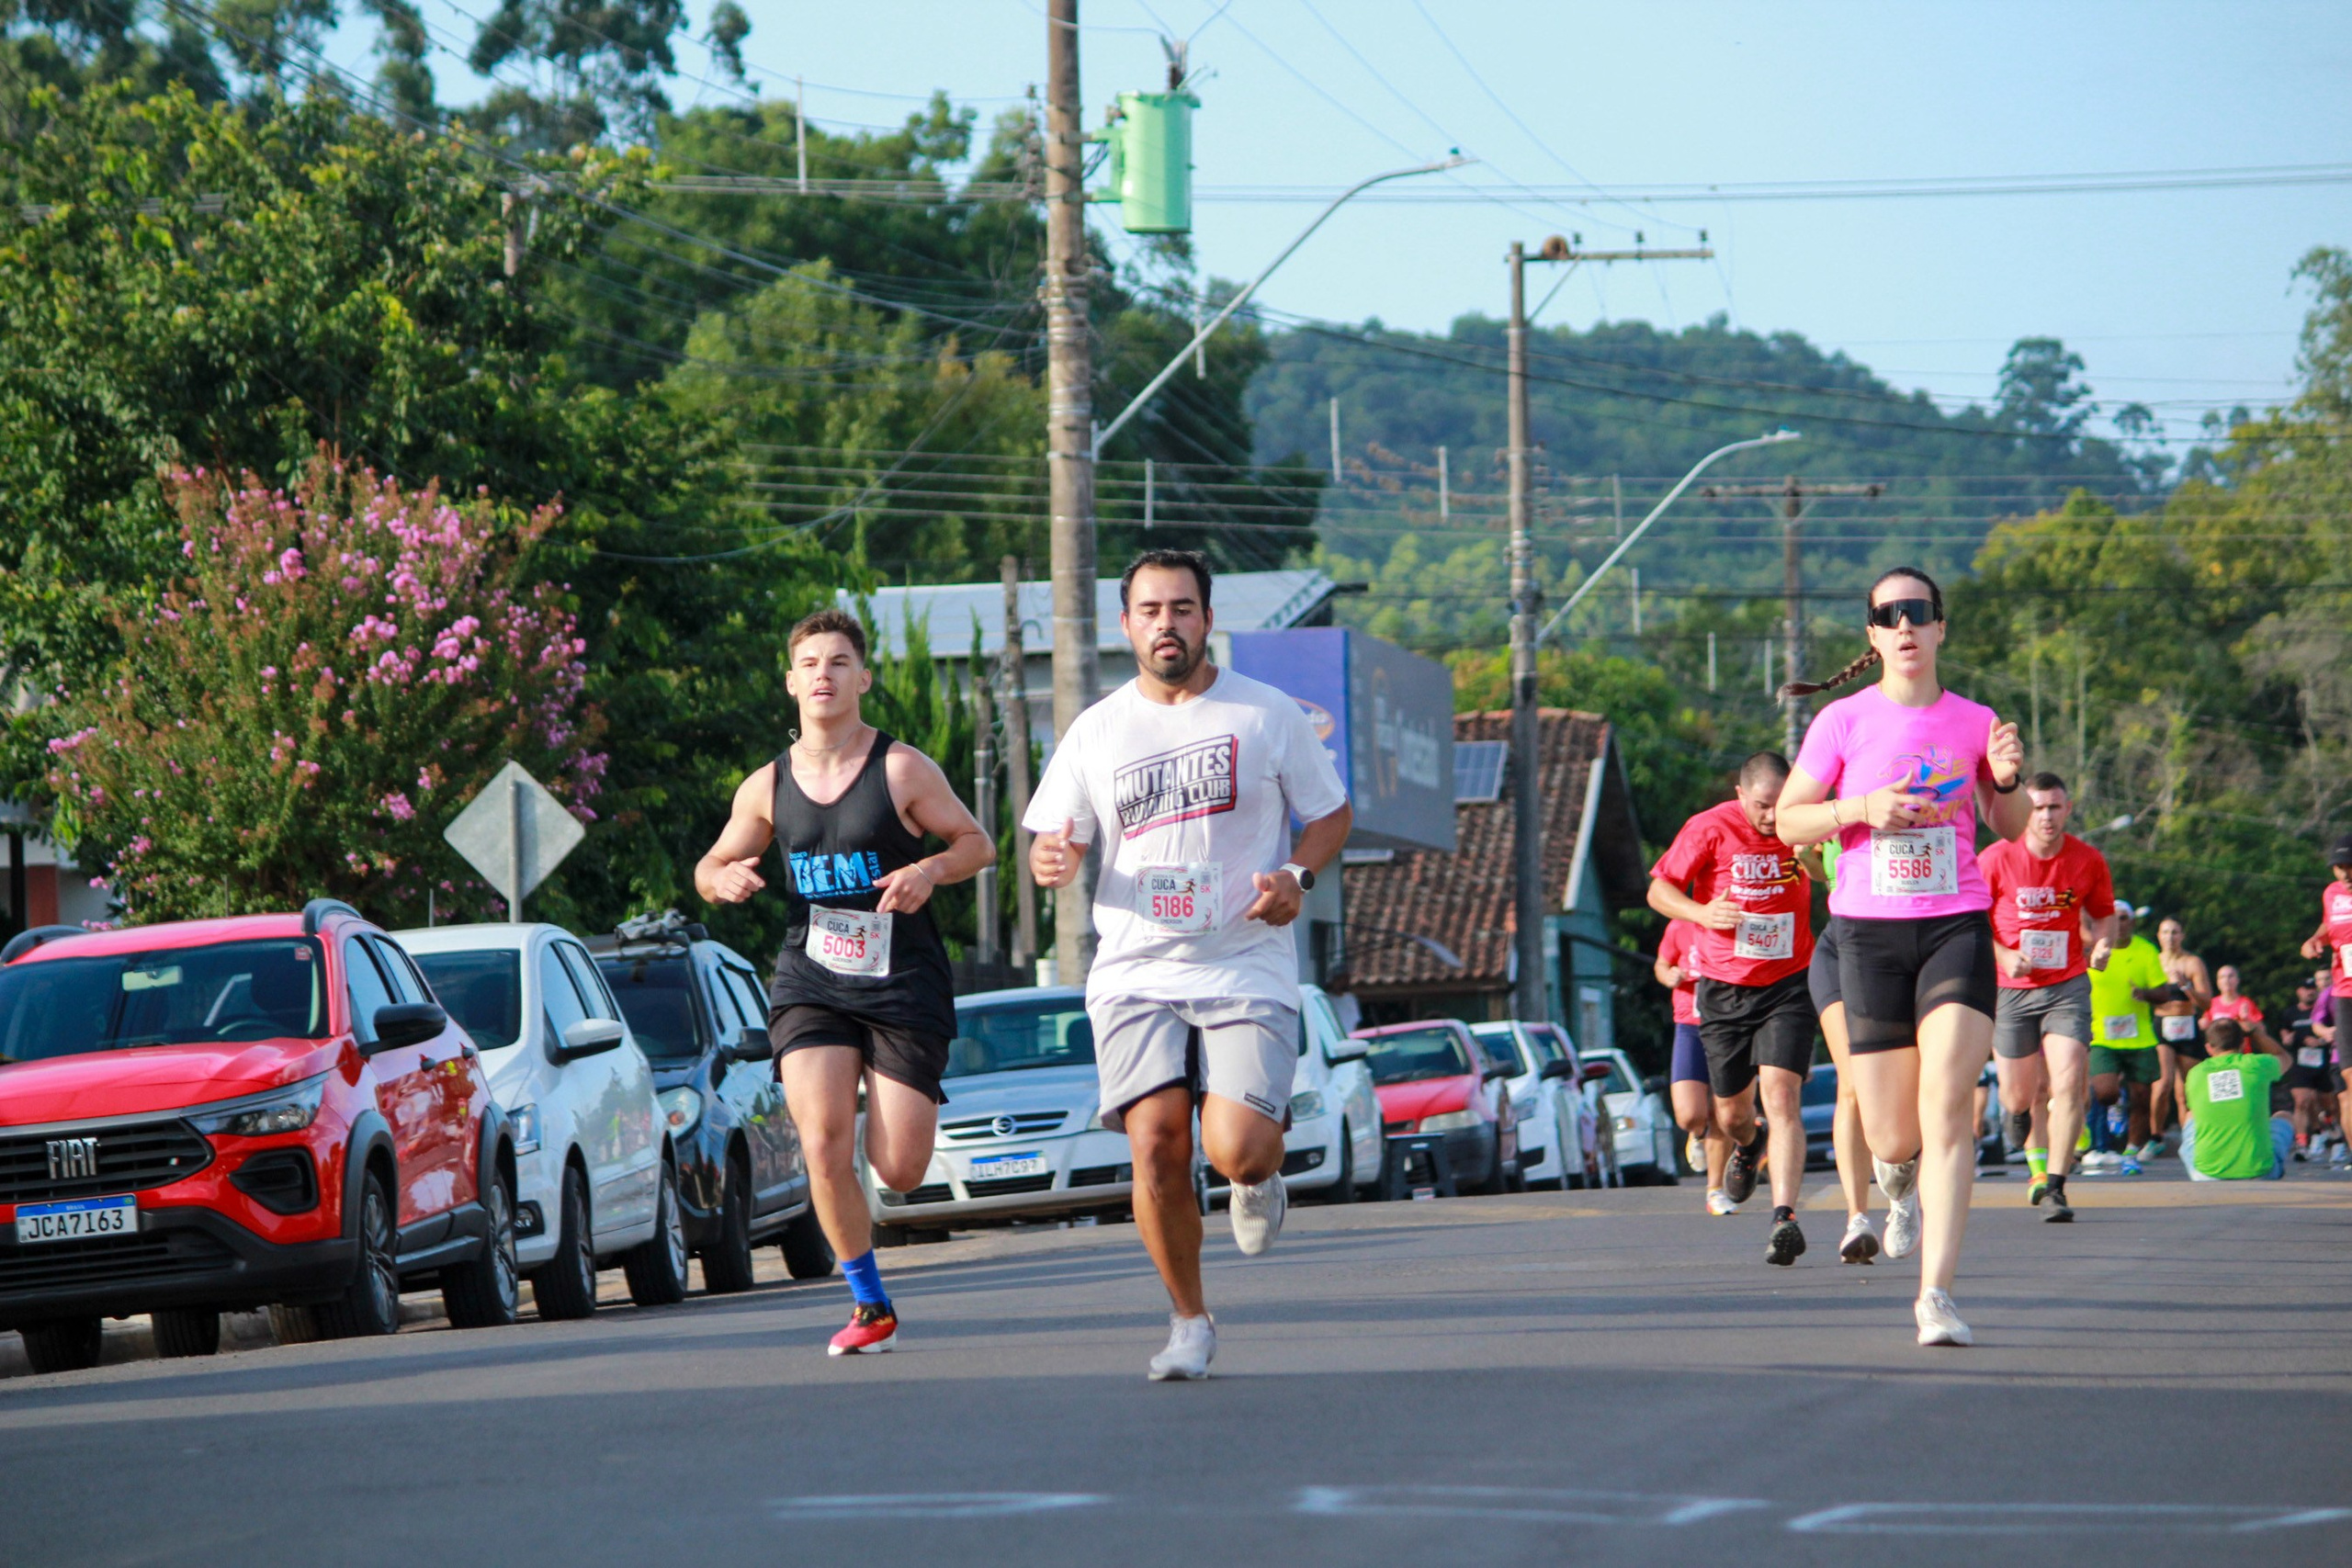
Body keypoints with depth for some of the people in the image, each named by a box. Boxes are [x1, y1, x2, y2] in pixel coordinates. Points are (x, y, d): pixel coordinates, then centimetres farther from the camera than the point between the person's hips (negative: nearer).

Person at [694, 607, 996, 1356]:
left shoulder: (902, 770, -5)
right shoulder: (768, 786, 5)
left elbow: (978, 842, 3)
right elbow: (711, 866, 17)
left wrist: (930, 870, -18)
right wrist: (723, 880, -7)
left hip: (904, 986, -2)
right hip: (810, 981, 2)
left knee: (899, 1172, -4)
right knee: (824, 1148, -16)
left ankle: (915, 1098, 35)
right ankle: (869, 1306, 0)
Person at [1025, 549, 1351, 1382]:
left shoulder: (1268, 714, 4)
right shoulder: (1097, 731, 8)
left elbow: (1331, 814, 12)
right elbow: (1059, 844, 15)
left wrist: (1296, 875, -8)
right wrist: (1052, 863, -10)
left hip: (1248, 970, -2)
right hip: (1136, 971, 2)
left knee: (1235, 1150, -18)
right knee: (1155, 1138, -16)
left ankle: (1262, 1173, 23)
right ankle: (1189, 1320, 4)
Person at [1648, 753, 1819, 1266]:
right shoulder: (1710, 829, -10)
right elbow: (1659, 890, -2)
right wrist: (1701, 912, -21)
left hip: (1787, 987, -1)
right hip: (1724, 988, 1)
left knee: (1782, 1097, -19)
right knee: (1732, 1112, 12)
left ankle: (1784, 1218, -26)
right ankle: (1748, 1147, 51)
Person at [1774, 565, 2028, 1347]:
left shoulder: (1972, 721, 6)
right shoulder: (1843, 722, 2)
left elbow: (2011, 829, 16)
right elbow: (1789, 821, 5)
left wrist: (2006, 780, -5)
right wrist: (1862, 808, -12)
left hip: (1957, 926, 0)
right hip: (1869, 930, 0)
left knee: (1947, 1104, -18)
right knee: (1891, 1136, 0)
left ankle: (1935, 1293, -17)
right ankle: (1898, 1173, 40)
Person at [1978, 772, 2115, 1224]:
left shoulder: (2088, 862, -2)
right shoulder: (1995, 860, -8)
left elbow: (2104, 914, 14)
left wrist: (2102, 944, -7)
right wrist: (2003, 956, -14)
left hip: (2067, 987, 0)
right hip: (2010, 990, 0)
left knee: (2069, 1083, -18)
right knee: (2019, 1097, 5)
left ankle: (2053, 1186, -12)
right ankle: (2038, 1164, 41)